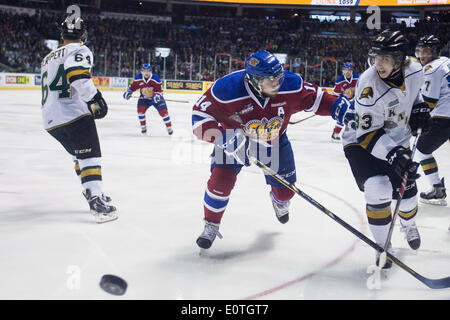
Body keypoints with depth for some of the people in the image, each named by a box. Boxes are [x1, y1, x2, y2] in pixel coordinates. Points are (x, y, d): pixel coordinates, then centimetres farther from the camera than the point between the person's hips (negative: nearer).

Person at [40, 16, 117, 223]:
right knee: (90, 157, -7)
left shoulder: (48, 58, 26)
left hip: (50, 120, 8)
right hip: (74, 114, -7)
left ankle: (93, 193, 24)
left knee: (79, 155, 22)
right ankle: (97, 203, -18)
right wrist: (95, 98, -19)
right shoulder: (80, 51, 0)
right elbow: (77, 75, -21)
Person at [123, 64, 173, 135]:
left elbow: (159, 90, -17)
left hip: (155, 98, -2)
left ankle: (169, 127, 1)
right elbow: (133, 86, 1)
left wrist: (157, 95, -36)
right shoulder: (138, 78, -15)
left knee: (163, 111, -15)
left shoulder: (155, 79, -23)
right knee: (140, 109, -20)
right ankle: (143, 127, 0)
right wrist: (128, 91, -14)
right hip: (144, 98, 2)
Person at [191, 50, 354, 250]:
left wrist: (340, 108, -24)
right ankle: (211, 225, 7)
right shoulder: (227, 89, -35)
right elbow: (200, 115, -28)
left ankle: (279, 202, 50)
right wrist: (223, 136, -41)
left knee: (285, 188, 9)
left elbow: (315, 98, -12)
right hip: (235, 140, -2)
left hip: (274, 141, 3)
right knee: (221, 180, -19)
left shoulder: (290, 85, -27)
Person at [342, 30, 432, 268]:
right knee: (378, 190, -23)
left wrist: (420, 108, -2)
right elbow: (368, 133, -29)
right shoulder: (368, 85, -33)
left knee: (406, 189, 11)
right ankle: (383, 246, -2)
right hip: (362, 141, -5)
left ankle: (408, 225, 47)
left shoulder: (414, 70, -16)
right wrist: (392, 153, -42)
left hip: (397, 141, 5)